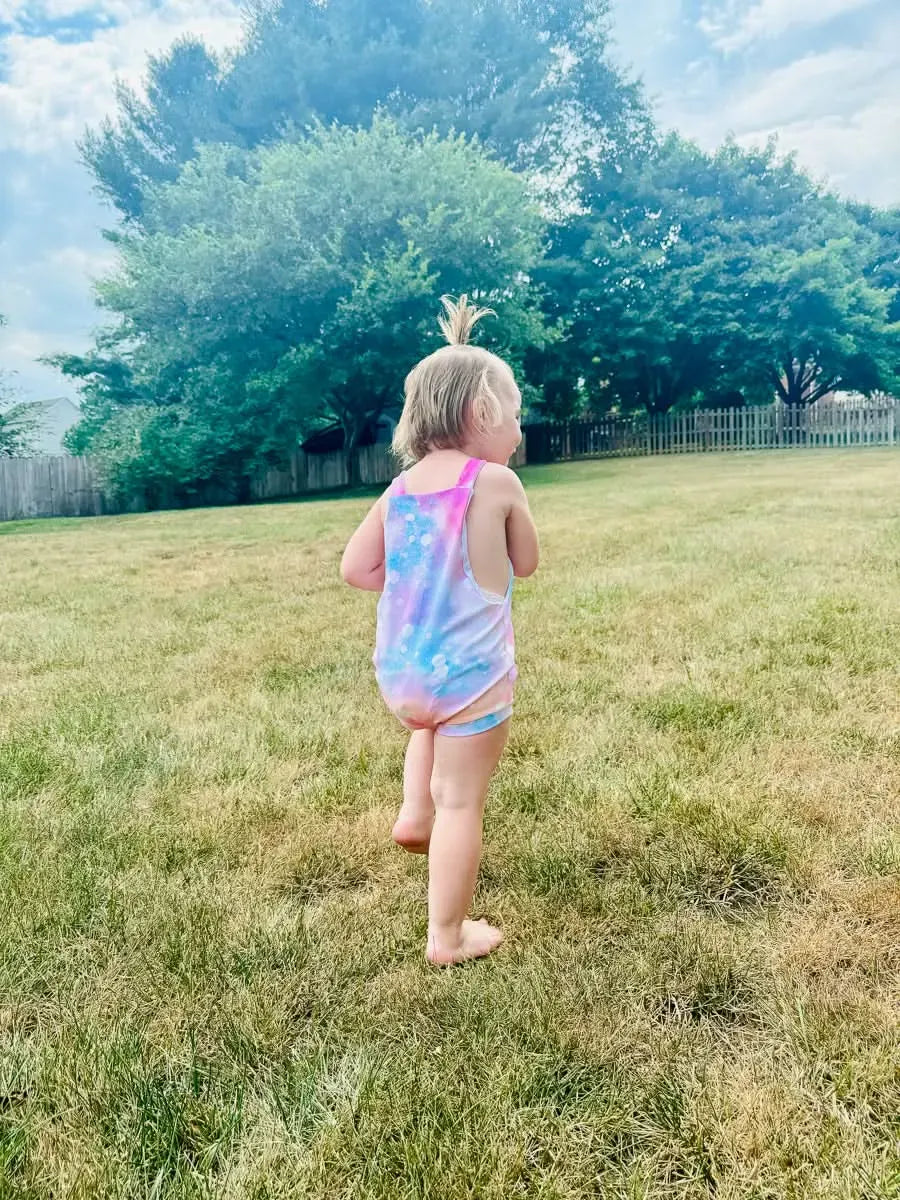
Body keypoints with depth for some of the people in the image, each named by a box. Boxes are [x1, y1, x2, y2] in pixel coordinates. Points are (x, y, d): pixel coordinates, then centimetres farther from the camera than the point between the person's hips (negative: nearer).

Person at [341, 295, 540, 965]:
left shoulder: (401, 488, 4)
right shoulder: (497, 482, -10)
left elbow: (356, 568, 4)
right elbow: (526, 563, 3)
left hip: (399, 675, 6)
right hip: (470, 674, -5)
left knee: (433, 723, 40)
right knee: (462, 803, 9)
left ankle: (414, 814, 29)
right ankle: (449, 936, 21)